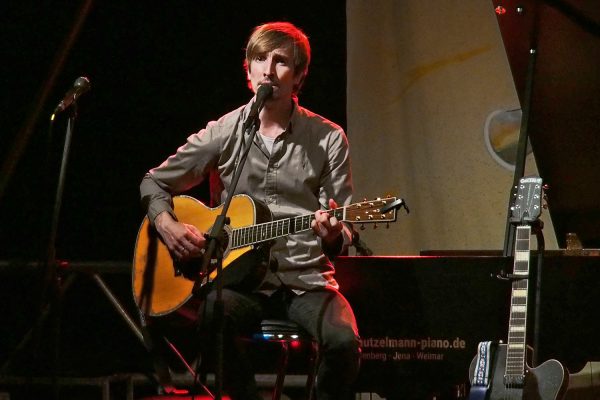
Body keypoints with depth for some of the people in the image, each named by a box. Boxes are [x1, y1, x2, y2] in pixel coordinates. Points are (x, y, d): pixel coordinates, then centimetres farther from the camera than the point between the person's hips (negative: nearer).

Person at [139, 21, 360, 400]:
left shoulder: (327, 139, 4)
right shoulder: (223, 134, 6)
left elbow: (344, 233, 3)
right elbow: (155, 182, 17)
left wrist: (333, 236, -20)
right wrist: (167, 224, -3)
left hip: (306, 281, 0)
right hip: (241, 281, 0)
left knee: (344, 341, -31)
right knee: (214, 312, -36)